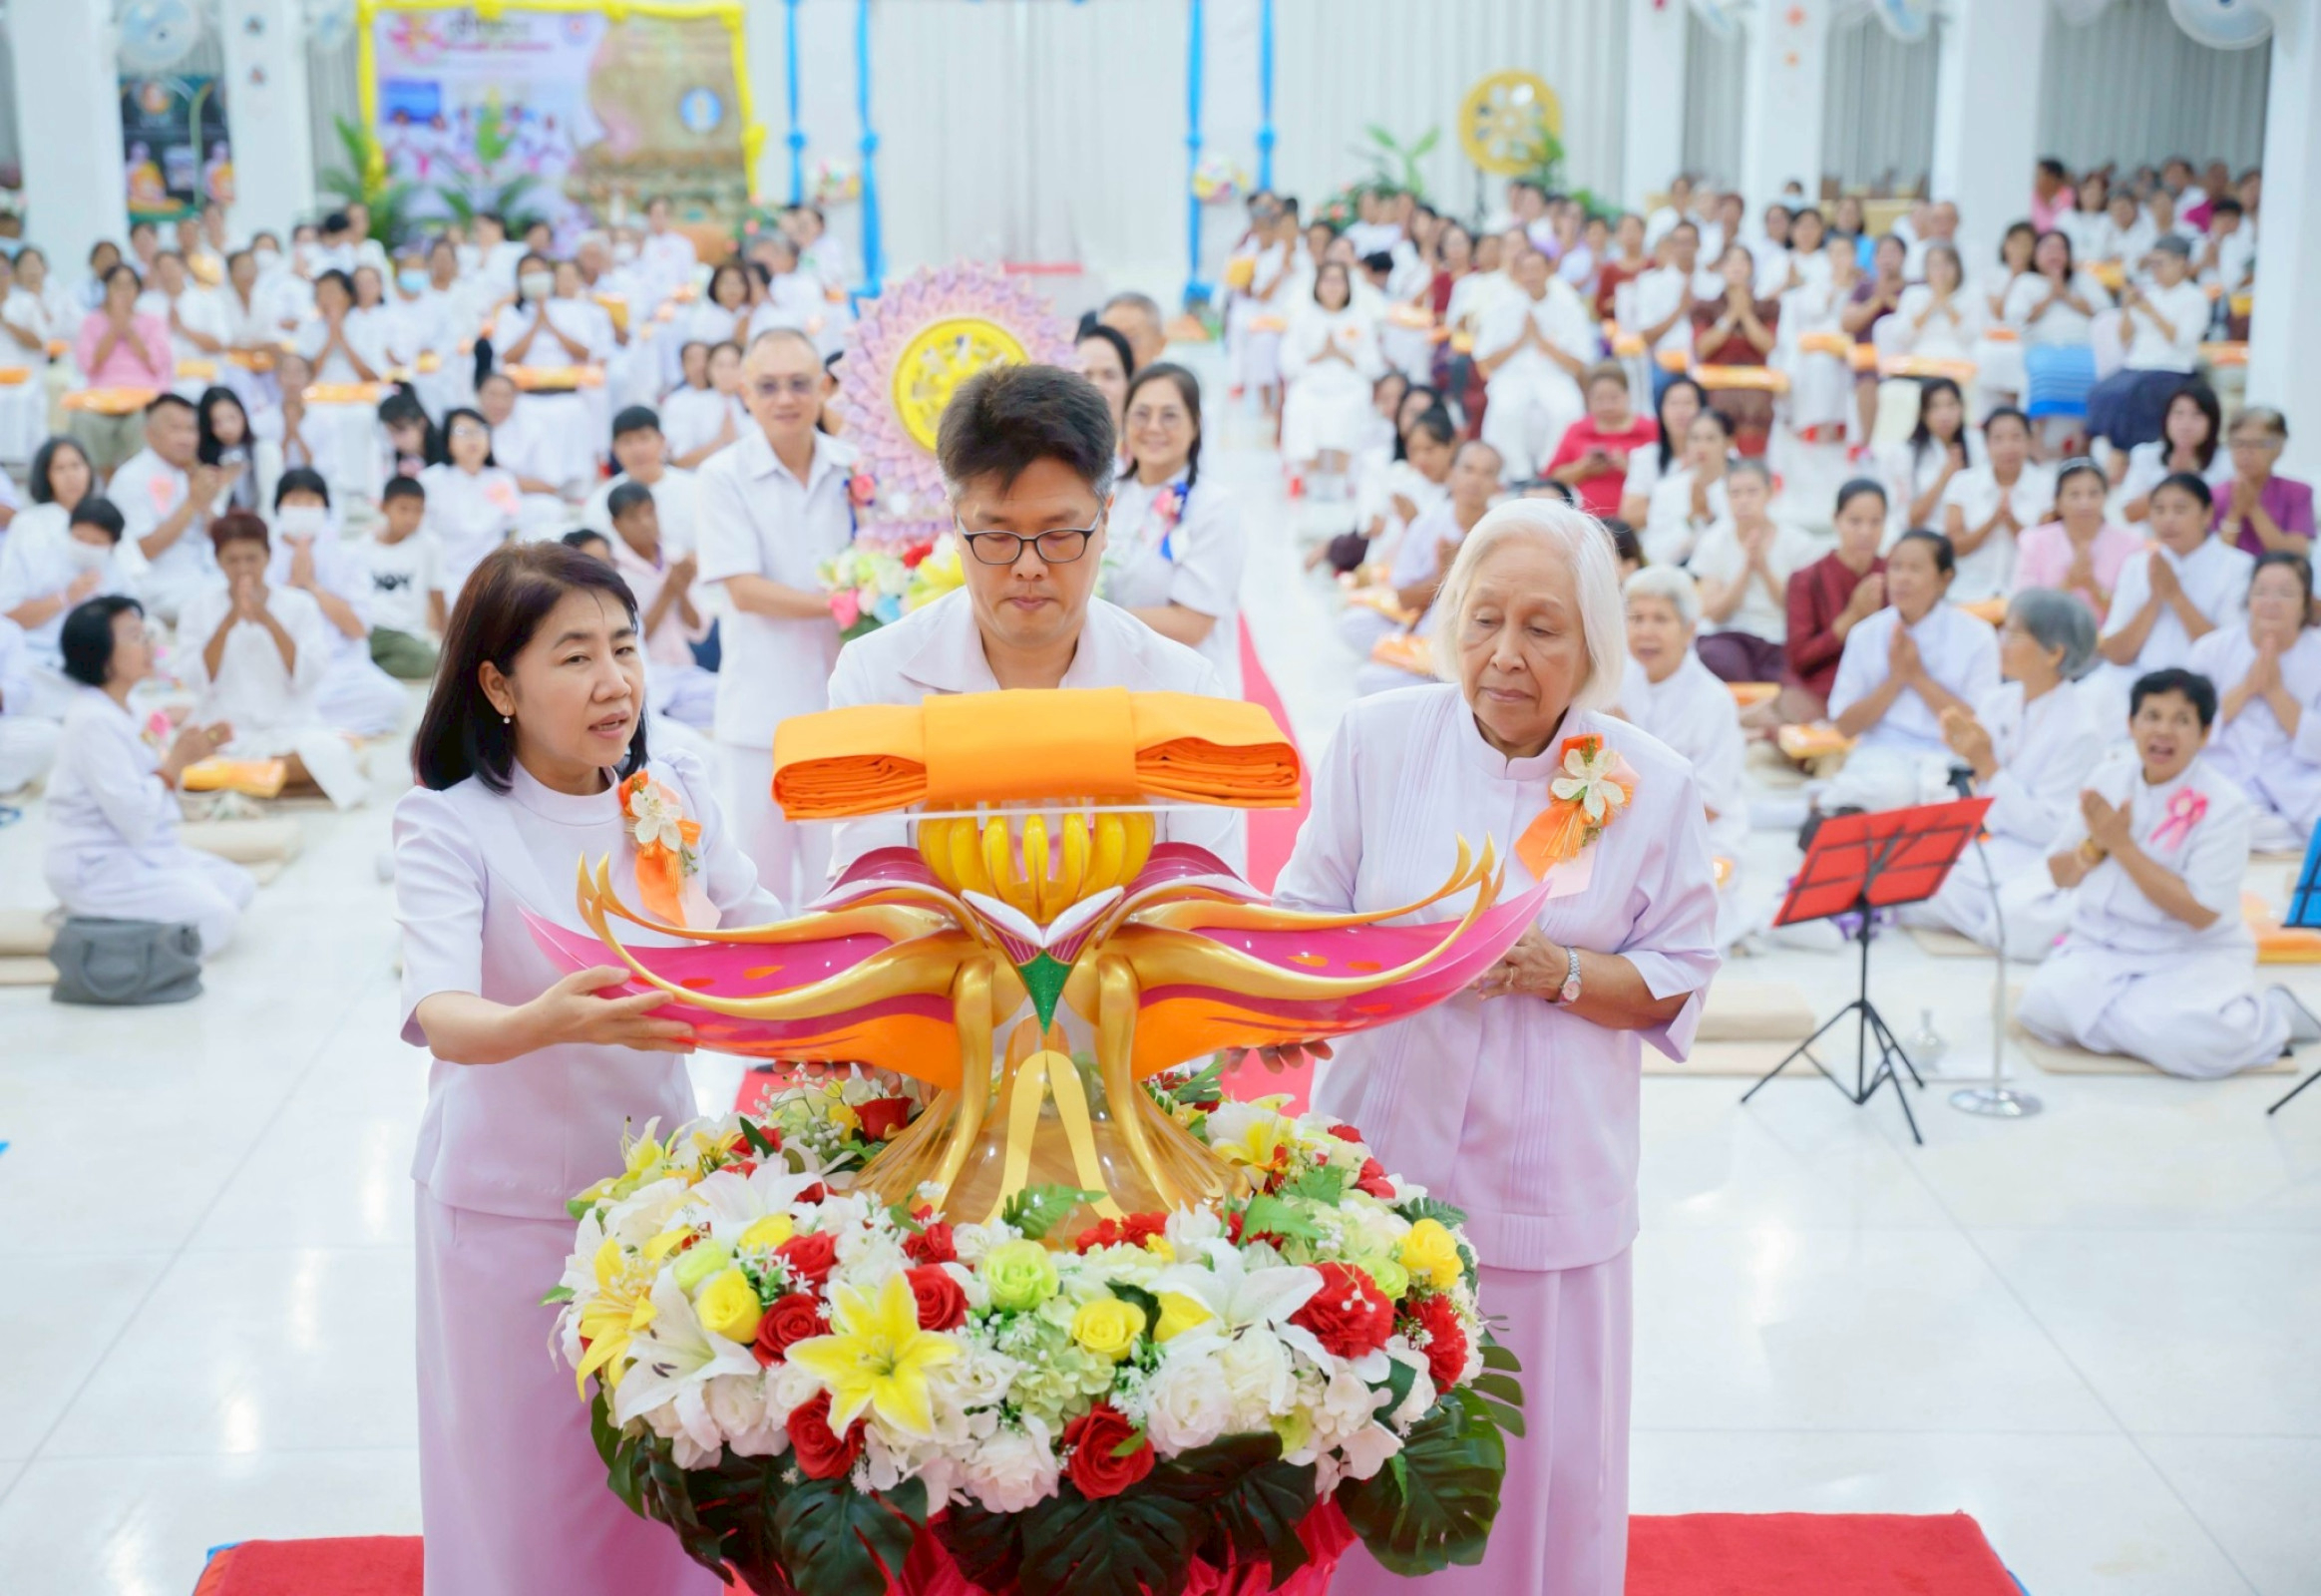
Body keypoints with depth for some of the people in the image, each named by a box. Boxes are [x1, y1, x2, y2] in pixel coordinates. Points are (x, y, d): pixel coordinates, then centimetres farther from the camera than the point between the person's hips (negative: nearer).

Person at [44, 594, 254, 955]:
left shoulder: (117, 712, 10)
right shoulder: (94, 722, -21)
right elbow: (135, 818, -26)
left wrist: (184, 754, 1)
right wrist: (176, 762, -14)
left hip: (140, 854, 10)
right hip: (97, 870, -10)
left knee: (239, 886, 8)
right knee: (216, 920, -17)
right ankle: (94, 926, -6)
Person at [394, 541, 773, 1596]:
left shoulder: (678, 798, 1)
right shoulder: (451, 823, -13)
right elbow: (440, 1019, -27)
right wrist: (547, 1022, -48)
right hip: (510, 1204, -4)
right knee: (530, 1483, 8)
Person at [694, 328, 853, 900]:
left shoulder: (853, 471, 5)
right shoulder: (725, 475, -4)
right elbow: (743, 590, -10)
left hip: (842, 700, 2)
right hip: (761, 704, -2)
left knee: (836, 879, 7)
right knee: (760, 879, 5)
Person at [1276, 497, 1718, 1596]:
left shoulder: (1654, 784, -2)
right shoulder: (1377, 740, -1)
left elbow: (1678, 981, 3)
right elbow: (1300, 926, 3)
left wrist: (1557, 972, -14)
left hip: (1552, 1181, 0)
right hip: (1384, 1161, 0)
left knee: (1541, 1459, 7)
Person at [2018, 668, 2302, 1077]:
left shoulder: (2222, 805, -11)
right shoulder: (2109, 777, 3)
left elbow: (2200, 913, -18)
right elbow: (2060, 875, 9)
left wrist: (2122, 845, -20)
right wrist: (2097, 843, -13)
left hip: (2193, 956, -3)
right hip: (2100, 947, 3)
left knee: (2195, 1037, -33)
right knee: (2044, 1007, -27)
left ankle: (2269, 1017, 1)